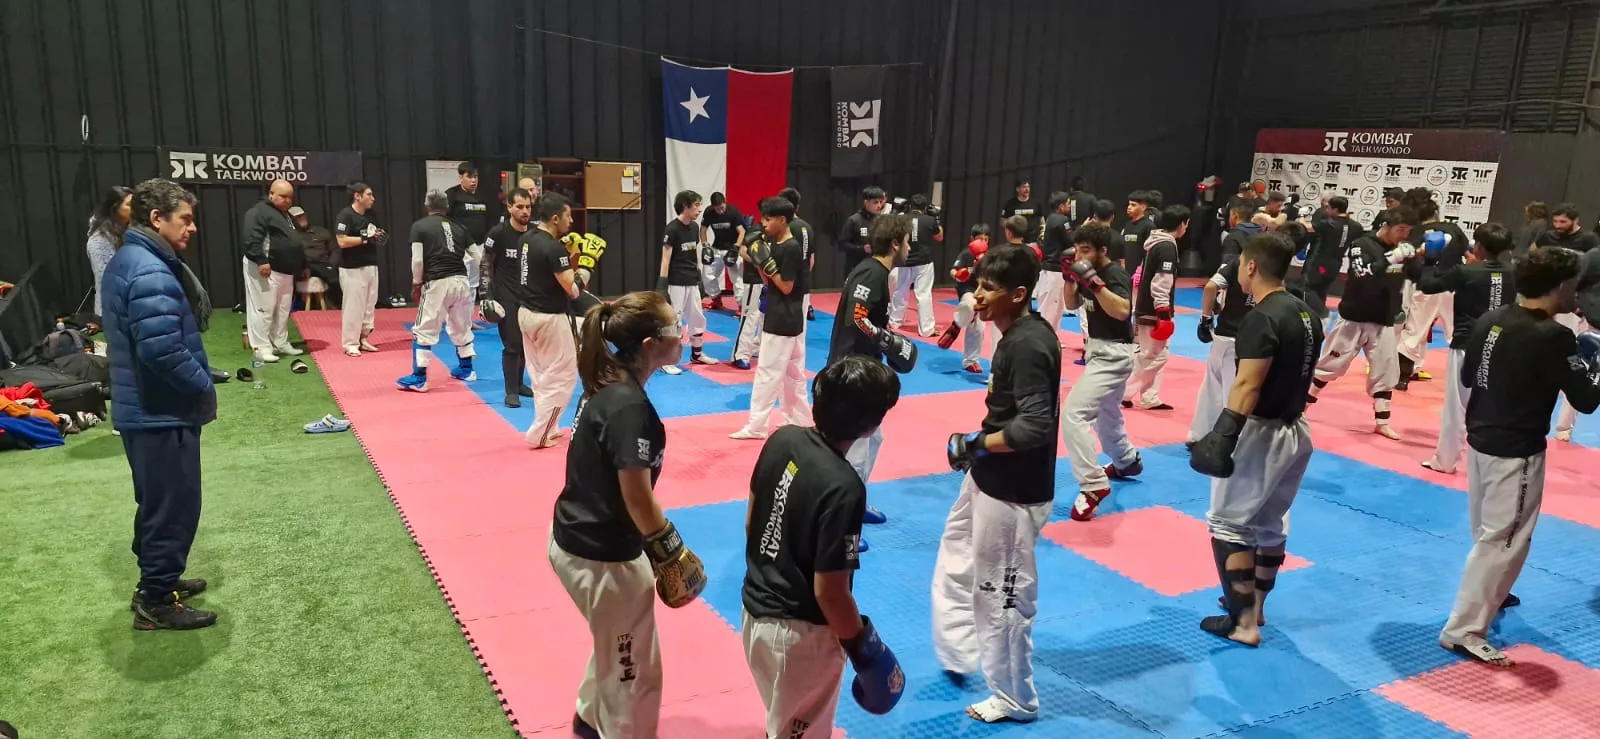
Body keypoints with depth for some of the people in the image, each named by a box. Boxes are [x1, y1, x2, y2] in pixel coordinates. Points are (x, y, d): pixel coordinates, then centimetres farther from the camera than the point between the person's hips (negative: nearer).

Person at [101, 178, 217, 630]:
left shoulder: (125, 261, 11)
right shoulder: (151, 273, -24)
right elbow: (163, 349, -31)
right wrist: (204, 384, -16)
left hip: (142, 407, 11)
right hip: (162, 413, -11)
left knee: (157, 501, 22)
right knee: (174, 505, 1)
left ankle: (157, 581, 35)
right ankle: (157, 603, 12)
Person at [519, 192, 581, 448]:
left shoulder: (526, 239, 5)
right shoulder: (553, 249, -21)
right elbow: (572, 290, -22)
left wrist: (569, 257, 7)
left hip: (525, 312, 9)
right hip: (548, 318, -9)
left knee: (540, 375, 18)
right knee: (562, 375, 3)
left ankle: (545, 428, 26)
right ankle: (540, 434, 5)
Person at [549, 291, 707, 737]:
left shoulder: (606, 384, 0)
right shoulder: (630, 408, -27)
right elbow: (638, 499, -23)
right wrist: (673, 555, -9)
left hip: (577, 540, 9)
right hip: (601, 556, -9)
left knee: (615, 648, 32)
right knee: (634, 670, 11)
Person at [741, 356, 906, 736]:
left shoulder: (782, 439, -9)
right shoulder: (843, 488, -30)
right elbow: (829, 593, -23)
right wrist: (863, 649, -7)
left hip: (755, 611, 7)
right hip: (799, 634, -7)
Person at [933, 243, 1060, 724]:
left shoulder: (1028, 345, -25)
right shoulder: (1021, 332, 6)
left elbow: (1037, 426, -30)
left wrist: (977, 445, -18)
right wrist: (978, 448, 9)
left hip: (1012, 490, -10)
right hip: (991, 478, 10)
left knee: (1002, 596, 6)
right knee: (956, 571, 24)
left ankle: (1014, 699, 26)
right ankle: (958, 656, 44)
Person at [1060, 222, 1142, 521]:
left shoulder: (1115, 276, -19)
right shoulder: (1092, 273, 6)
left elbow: (1122, 310, -35)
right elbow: (1072, 304, 15)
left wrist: (1094, 283, -38)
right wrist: (1070, 277, -2)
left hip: (1113, 354, -10)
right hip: (1101, 352, 10)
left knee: (1073, 414, -22)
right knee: (1106, 413, 29)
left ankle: (1094, 485, -19)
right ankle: (1127, 461, 54)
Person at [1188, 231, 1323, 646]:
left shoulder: (1262, 318, -20)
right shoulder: (1306, 314, 9)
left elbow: (1247, 386, -26)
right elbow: (1298, 374, 15)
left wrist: (1222, 437, -28)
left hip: (1261, 433, -9)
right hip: (1295, 431, 10)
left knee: (1229, 523, 1)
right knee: (1271, 523, 20)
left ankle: (1243, 622, 6)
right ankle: (1253, 605, 35)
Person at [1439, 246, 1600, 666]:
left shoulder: (1490, 321, 0)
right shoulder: (1553, 337, -21)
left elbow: (1467, 376, 12)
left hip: (1481, 440, 8)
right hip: (1515, 452, -8)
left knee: (1489, 530, 27)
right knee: (1503, 540, 0)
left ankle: (1491, 593, 49)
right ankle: (1463, 630, 2)